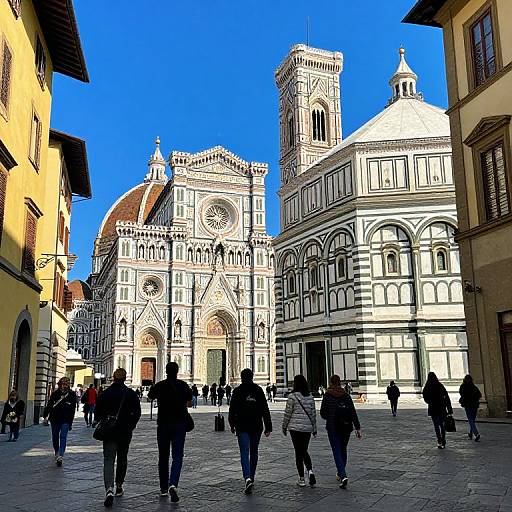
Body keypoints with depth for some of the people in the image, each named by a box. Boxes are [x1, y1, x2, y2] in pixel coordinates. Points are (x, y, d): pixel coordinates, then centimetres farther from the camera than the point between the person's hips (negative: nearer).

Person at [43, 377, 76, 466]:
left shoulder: (72, 395, -2)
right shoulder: (55, 394, -1)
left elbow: (72, 409, 3)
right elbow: (49, 405, 4)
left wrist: (71, 422, 4)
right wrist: (45, 416, -3)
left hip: (66, 420, -2)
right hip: (55, 419, 2)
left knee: (63, 437, -11)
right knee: (55, 437, 12)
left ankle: (60, 456, -17)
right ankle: (57, 454, 30)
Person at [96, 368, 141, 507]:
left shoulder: (105, 393, -2)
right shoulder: (131, 394, -3)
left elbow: (97, 412, 1)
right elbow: (137, 413, -5)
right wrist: (130, 426, 6)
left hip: (108, 433, -1)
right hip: (125, 433, 1)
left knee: (108, 460, -4)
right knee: (122, 459, 18)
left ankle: (109, 489, -23)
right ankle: (119, 486, 28)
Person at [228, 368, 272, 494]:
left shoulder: (237, 391, -4)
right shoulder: (258, 390, 1)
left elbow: (232, 410, 0)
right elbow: (265, 410, -1)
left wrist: (232, 425, 13)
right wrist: (268, 427, 1)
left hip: (242, 427, -2)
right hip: (256, 427, 2)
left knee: (244, 453, -5)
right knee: (254, 453, 16)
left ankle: (248, 478, -23)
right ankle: (251, 478, 26)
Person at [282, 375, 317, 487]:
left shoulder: (292, 396, -10)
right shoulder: (310, 397, 4)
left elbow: (287, 414, -6)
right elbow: (313, 414, 9)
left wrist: (284, 427, 6)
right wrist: (314, 429, 17)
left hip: (295, 427, -4)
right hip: (307, 428, 4)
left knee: (298, 453, 5)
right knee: (304, 451, 17)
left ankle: (302, 479, 7)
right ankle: (310, 471, -5)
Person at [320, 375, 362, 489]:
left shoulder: (327, 396, -6)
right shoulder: (346, 396, 0)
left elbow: (323, 413, -2)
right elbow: (353, 413, -4)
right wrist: (358, 428, -2)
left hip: (332, 428, -3)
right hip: (346, 427, 3)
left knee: (337, 452, -3)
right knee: (343, 450, 20)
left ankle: (343, 476, -20)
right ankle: (341, 473, 34)